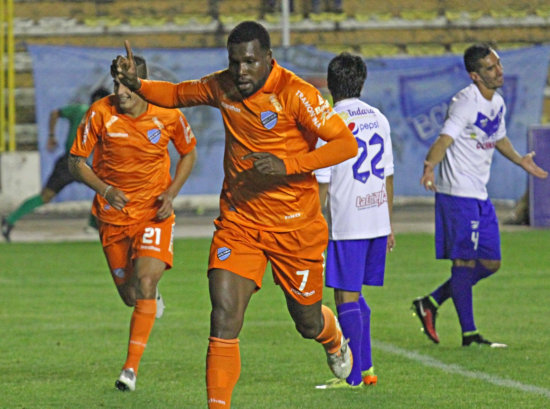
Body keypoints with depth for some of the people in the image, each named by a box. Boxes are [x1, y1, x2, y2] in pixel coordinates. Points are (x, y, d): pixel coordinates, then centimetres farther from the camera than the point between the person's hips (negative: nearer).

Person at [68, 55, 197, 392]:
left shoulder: (168, 115, -12)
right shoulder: (101, 113, -13)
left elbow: (189, 153, 7)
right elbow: (76, 161, -5)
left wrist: (171, 193, -7)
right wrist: (104, 189, -23)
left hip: (154, 213, -2)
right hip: (113, 213, 2)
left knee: (145, 284, -20)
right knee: (130, 295, 10)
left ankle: (131, 367, -18)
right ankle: (154, 298, 49)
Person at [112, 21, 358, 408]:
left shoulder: (295, 93, -18)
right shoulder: (222, 87, -2)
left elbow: (346, 144, -20)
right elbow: (176, 94, 17)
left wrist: (287, 165, -31)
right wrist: (135, 83, -3)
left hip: (295, 227, -3)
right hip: (239, 221, 3)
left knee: (308, 323, 15)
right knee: (224, 316, -15)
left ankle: (334, 339, 52)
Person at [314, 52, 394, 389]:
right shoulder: (379, 119, 9)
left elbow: (321, 184, -10)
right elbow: (388, 175, 14)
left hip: (347, 224, -6)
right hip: (378, 222, 6)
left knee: (346, 297, -1)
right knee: (356, 295, 18)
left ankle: (353, 376, -1)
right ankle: (366, 367, 18)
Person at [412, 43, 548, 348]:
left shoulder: (497, 103, 11)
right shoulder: (466, 102, -15)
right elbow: (444, 139, -25)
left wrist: (519, 160, 36)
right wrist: (430, 165, -42)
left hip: (480, 195, 9)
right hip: (457, 194, -9)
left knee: (491, 263, 9)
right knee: (464, 261, -6)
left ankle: (431, 303, 19)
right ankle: (469, 334, 0)